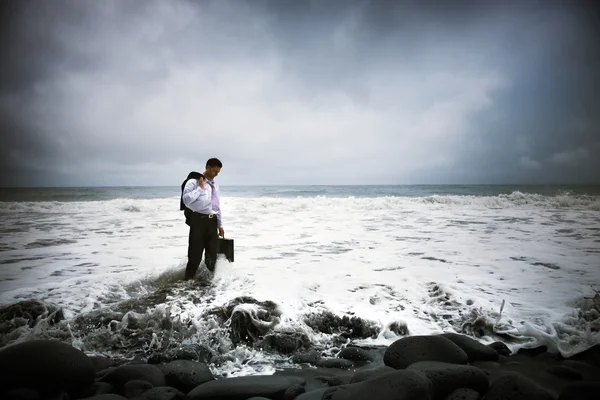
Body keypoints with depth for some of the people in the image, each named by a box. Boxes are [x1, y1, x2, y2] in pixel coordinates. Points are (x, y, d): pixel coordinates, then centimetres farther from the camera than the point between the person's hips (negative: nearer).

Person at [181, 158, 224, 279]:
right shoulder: (194, 182, -6)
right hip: (198, 220, -7)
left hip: (212, 221, 7)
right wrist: (200, 188, -16)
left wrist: (220, 225, 19)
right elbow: (186, 199, -21)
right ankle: (189, 280, 8)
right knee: (195, 254, -3)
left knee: (212, 253, 13)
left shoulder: (215, 186, 16)